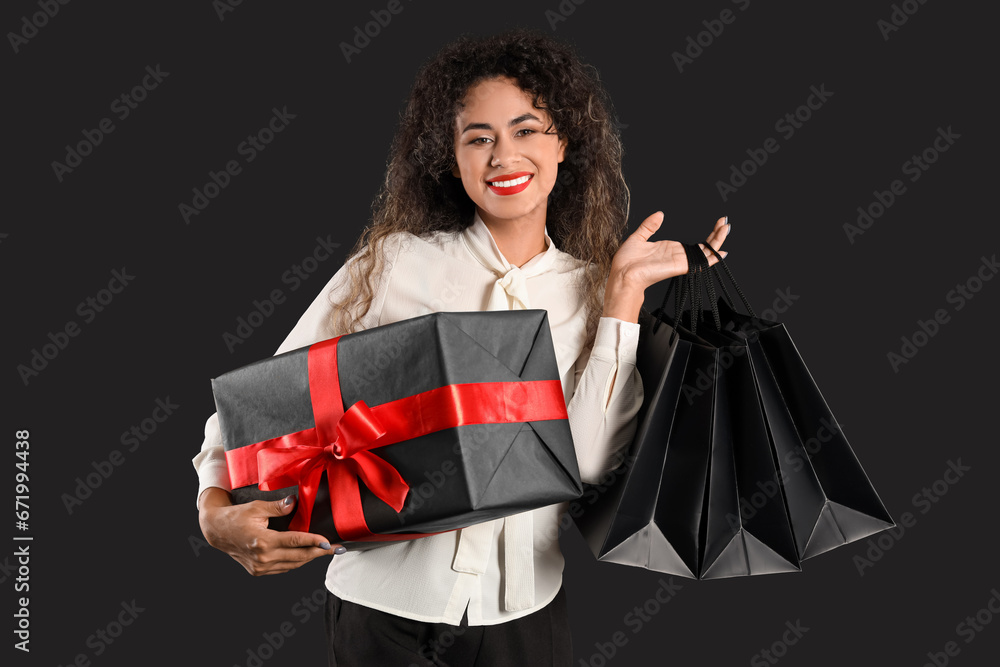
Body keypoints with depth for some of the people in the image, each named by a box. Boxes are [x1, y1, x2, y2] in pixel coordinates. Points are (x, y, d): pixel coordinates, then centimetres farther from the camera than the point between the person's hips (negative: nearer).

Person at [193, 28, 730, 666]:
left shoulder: (594, 292, -1)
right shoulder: (393, 263, -6)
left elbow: (587, 461, -15)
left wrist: (627, 289, -13)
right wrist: (217, 509, -18)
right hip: (383, 600, -1)